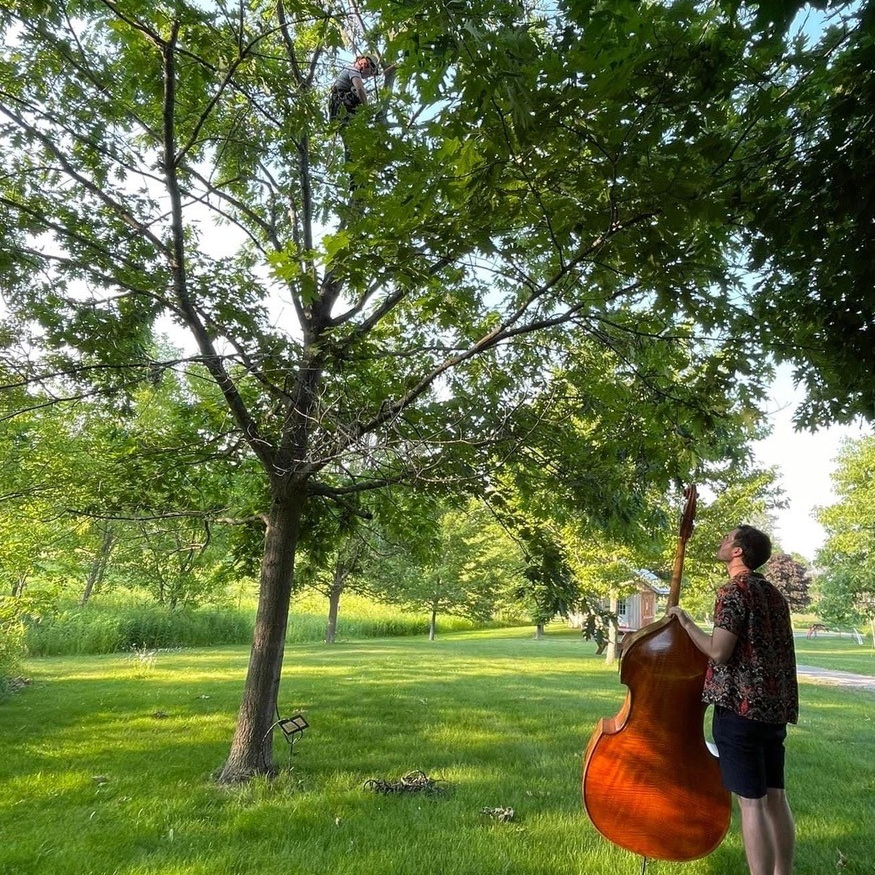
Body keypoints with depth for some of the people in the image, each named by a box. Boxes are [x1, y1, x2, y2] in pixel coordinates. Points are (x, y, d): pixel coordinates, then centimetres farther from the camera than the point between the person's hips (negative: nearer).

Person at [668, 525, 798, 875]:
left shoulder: (733, 591, -13)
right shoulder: (774, 594, 12)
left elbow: (719, 651, -20)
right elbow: (766, 647, 17)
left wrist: (684, 620, -8)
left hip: (740, 706, -8)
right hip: (774, 708, 8)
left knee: (751, 803, -2)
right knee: (775, 797, 16)